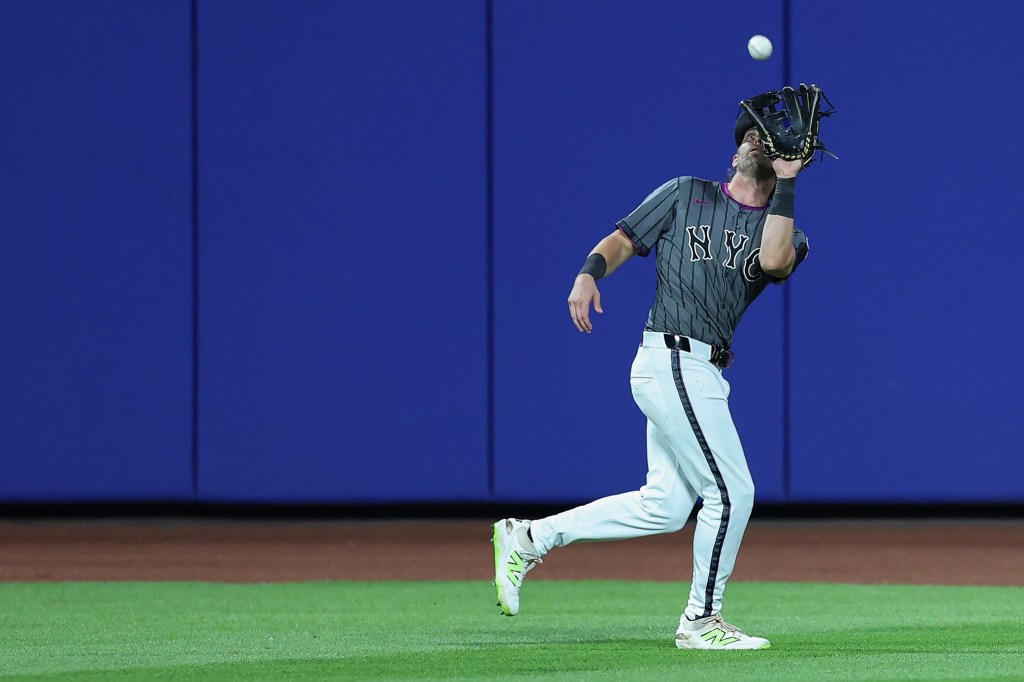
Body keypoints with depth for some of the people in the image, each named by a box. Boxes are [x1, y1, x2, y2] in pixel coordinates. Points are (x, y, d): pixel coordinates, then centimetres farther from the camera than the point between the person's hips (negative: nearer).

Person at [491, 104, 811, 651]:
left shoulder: (783, 230, 13)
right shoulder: (686, 195, 7)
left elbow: (773, 260, -10)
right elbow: (622, 240, 5)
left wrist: (787, 181, -12)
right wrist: (589, 273, -15)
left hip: (702, 374, 6)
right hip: (672, 361, -6)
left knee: (665, 507, 7)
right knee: (731, 489, -10)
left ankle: (528, 538, 16)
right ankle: (701, 620, 3)